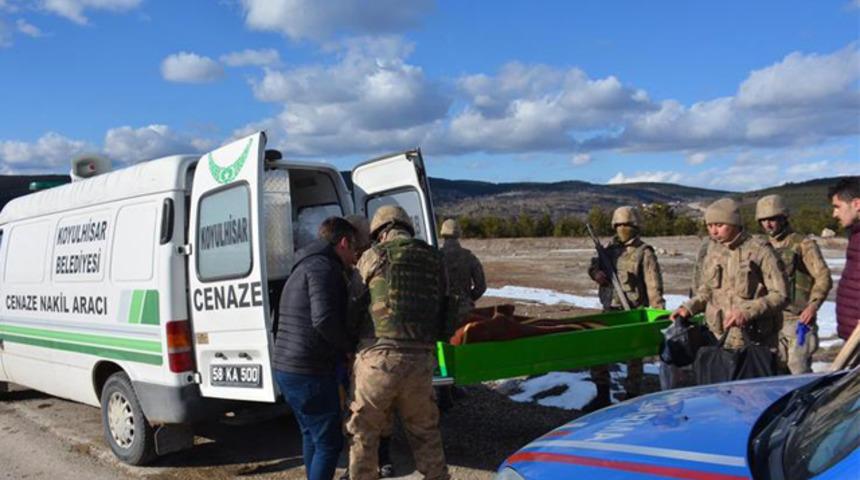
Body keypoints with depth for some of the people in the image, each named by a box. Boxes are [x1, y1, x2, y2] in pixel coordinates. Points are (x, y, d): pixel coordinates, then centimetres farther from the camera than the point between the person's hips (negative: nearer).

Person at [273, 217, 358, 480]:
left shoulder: (306, 267, 20)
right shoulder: (323, 267, -14)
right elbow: (324, 320, -25)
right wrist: (352, 345, -10)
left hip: (288, 368, 10)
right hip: (309, 372, -10)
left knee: (312, 435, 22)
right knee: (329, 442, -1)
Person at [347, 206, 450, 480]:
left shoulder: (373, 257, 1)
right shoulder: (434, 260, 12)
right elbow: (442, 306, 14)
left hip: (378, 358, -3)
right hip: (420, 362, 4)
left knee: (364, 436, 11)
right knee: (426, 436, 19)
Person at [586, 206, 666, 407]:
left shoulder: (644, 253, -7)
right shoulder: (611, 248, 10)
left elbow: (653, 287, -11)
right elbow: (595, 265, 17)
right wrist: (596, 272, -8)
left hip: (633, 314, -6)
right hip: (609, 311, 6)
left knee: (633, 356, 5)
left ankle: (632, 399, 18)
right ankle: (602, 396, 21)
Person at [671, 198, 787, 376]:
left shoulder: (760, 251, -8)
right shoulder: (712, 251, 8)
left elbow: (780, 295, -9)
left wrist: (747, 311, -20)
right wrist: (689, 307, 4)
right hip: (719, 340, 4)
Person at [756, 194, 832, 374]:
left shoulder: (803, 244, -3)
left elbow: (823, 278, -9)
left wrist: (813, 305, -21)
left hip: (798, 319, -6)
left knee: (798, 368, -11)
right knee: (777, 369, 10)